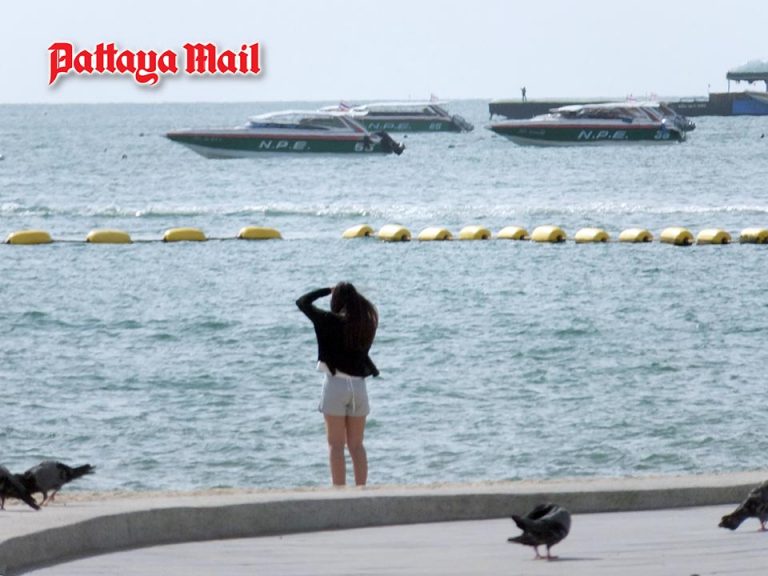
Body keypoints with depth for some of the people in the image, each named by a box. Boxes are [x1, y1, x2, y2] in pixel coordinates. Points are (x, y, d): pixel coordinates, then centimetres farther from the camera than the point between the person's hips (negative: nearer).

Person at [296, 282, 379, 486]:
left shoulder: (331, 321, -10)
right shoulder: (365, 325, 1)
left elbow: (302, 302, -1)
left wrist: (327, 290, 6)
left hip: (336, 383, -4)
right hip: (359, 385, 4)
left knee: (336, 445, 0)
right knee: (356, 445, 12)